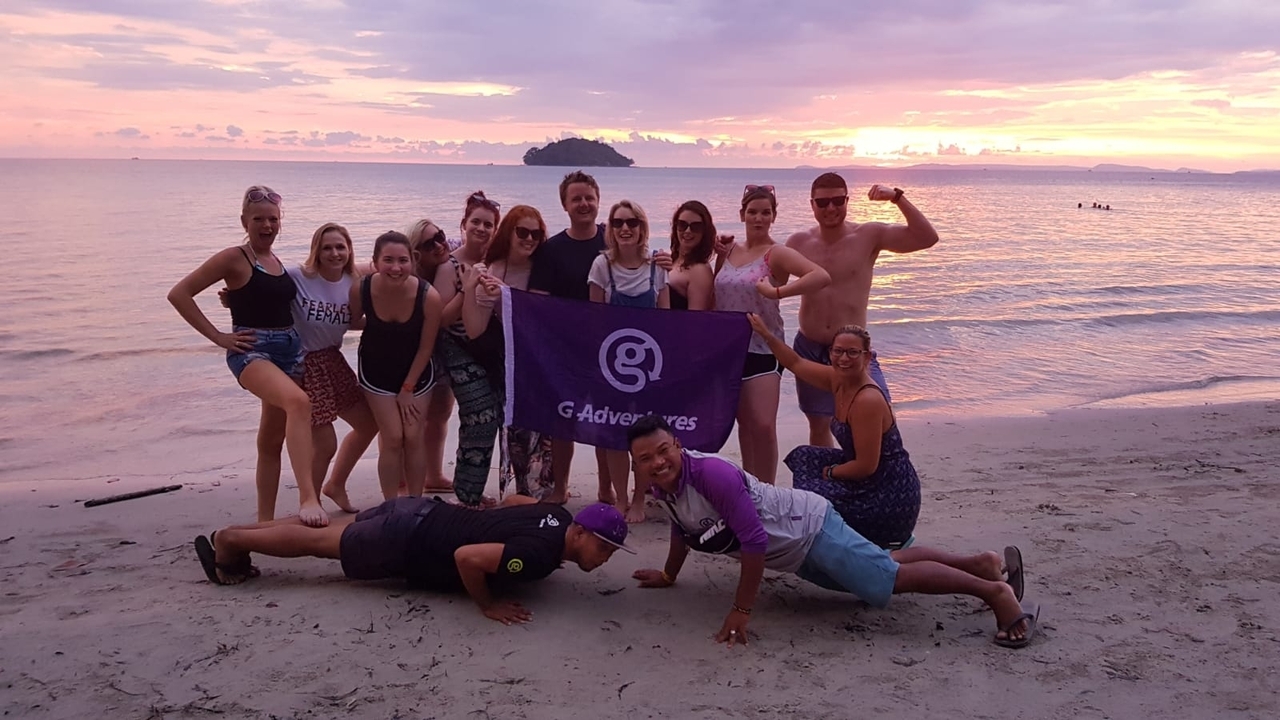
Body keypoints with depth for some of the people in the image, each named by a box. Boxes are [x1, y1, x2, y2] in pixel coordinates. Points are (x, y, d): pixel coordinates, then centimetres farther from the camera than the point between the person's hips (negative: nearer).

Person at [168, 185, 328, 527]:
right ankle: (307, 498, -42)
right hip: (252, 352, -8)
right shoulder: (234, 259, -6)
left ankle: (265, 521, 23)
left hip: (290, 350, 8)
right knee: (299, 401, -35)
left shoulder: (278, 262, 14)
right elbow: (179, 294, -9)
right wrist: (218, 337, -10)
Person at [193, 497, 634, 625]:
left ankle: (236, 535, 33)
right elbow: (466, 557, -36)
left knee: (327, 531, 20)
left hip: (422, 515, 8)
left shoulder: (556, 518, 0)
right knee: (317, 541, 10)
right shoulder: (541, 553, -28)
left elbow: (513, 500, 20)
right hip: (407, 541, -8)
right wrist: (488, 605, -23)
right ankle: (230, 540, 27)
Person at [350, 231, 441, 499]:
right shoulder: (360, 290, -27)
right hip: (376, 371, 0)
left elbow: (426, 347, -15)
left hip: (415, 371, 0)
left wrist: (408, 389, -8)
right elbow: (352, 321, -3)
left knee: (413, 436, 2)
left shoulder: (429, 296, -28)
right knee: (392, 438, -5)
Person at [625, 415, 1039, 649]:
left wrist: (741, 610, -30)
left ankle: (994, 591, 5)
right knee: (885, 565, 20)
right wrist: (668, 575, 27)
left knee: (892, 578, -9)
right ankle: (980, 563, 33)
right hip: (795, 555, 9)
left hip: (809, 528, -9)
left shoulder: (711, 474, -33)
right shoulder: (663, 488, -5)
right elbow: (683, 526, 19)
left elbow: (754, 540, -33)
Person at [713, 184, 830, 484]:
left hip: (762, 350, -5)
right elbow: (714, 296, 16)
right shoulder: (729, 251, 9)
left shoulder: (776, 254, -9)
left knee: (763, 426, -11)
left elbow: (822, 276, -23)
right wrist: (719, 257, 3)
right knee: (745, 424, 13)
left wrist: (777, 291, -27)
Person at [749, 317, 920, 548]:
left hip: (891, 497, -9)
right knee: (804, 457, 13)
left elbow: (866, 466, -24)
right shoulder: (838, 379, 0)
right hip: (870, 482, 9)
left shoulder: (868, 400, -26)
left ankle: (884, 543, 4)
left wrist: (829, 472, -8)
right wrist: (765, 334, 13)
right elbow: (796, 364, 16)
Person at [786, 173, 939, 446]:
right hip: (809, 349, 3)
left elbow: (927, 238, -14)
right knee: (819, 426, 14)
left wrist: (898, 197, -23)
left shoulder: (869, 236, -7)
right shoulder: (799, 242, 1)